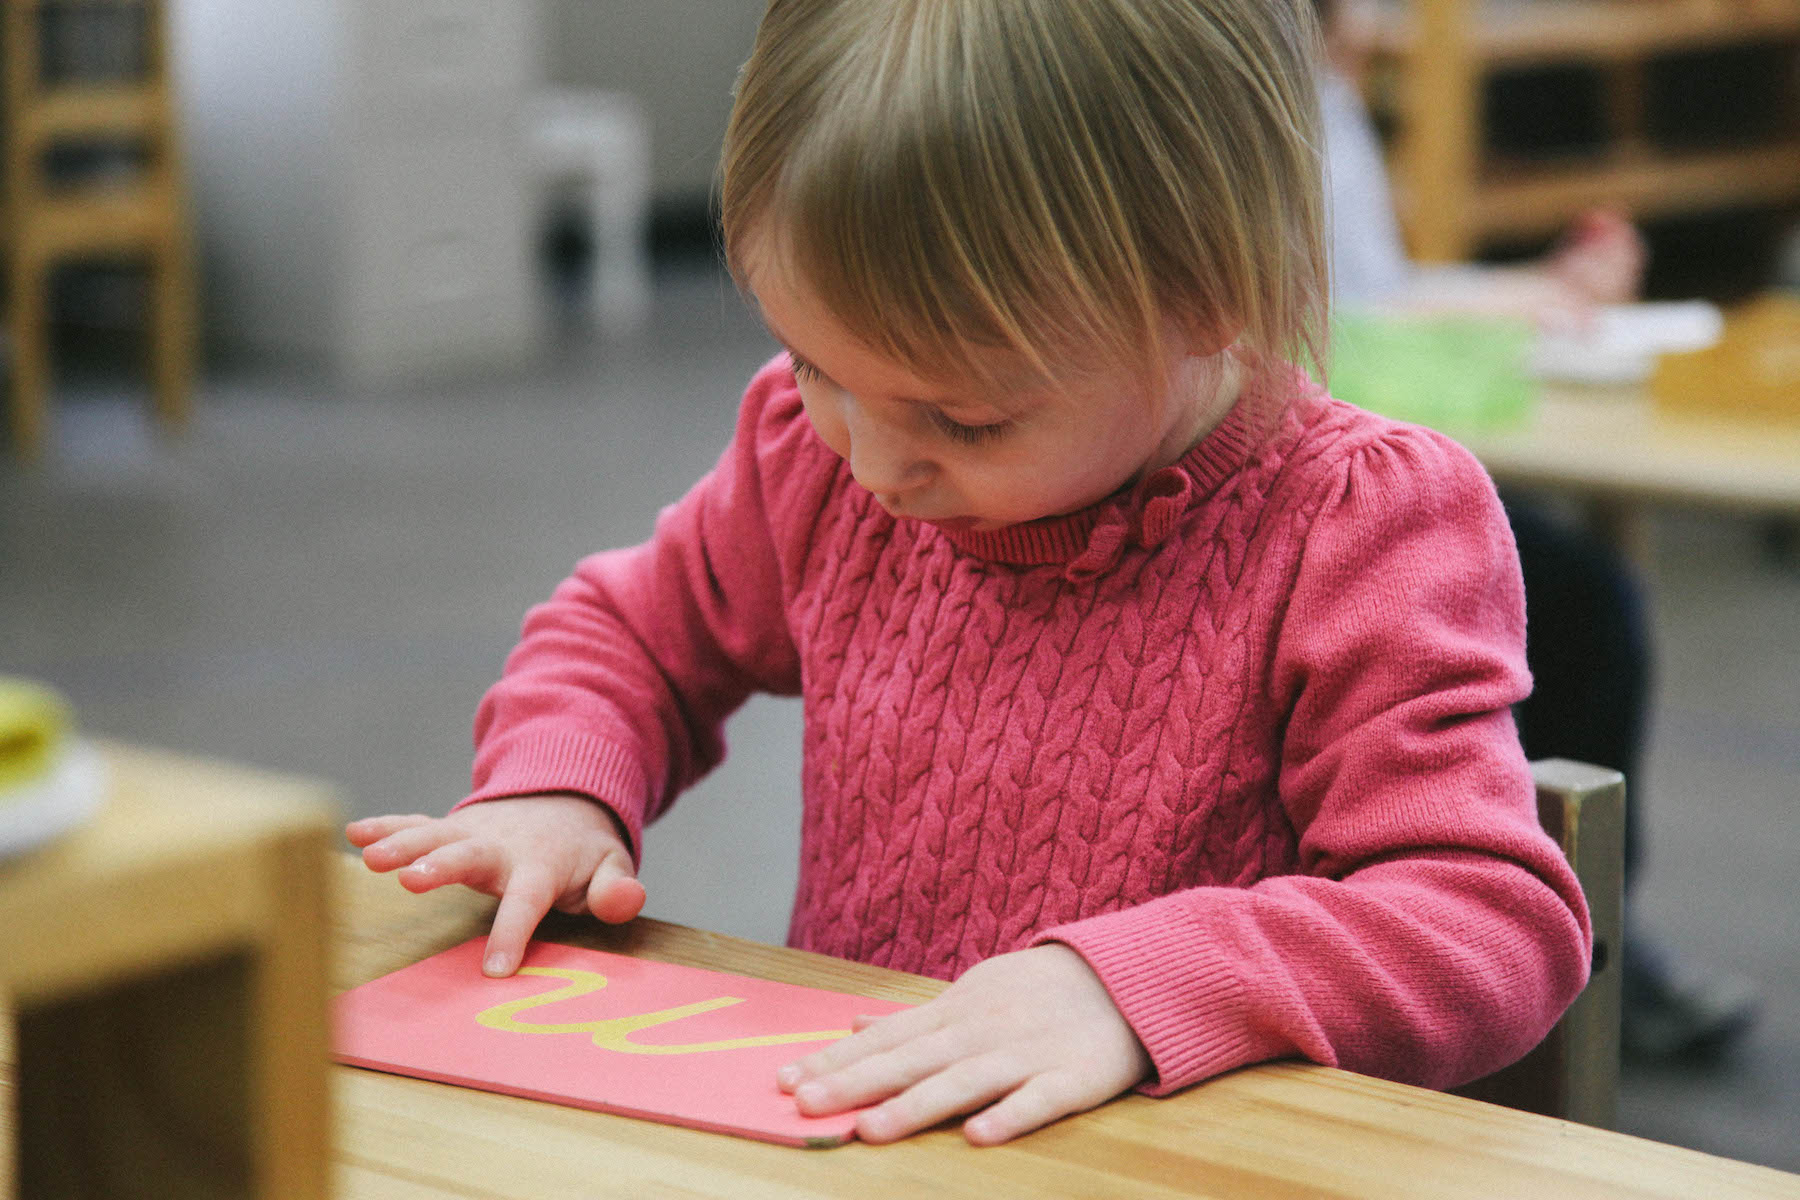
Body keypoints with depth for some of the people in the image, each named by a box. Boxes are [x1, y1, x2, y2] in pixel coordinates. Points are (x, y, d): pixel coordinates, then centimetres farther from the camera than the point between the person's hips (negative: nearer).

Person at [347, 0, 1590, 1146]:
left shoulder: (1362, 536, -13)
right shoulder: (819, 456, 4)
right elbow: (631, 631, 22)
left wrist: (1130, 984, -31)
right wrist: (555, 789, 1)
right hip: (827, 1126, 4)